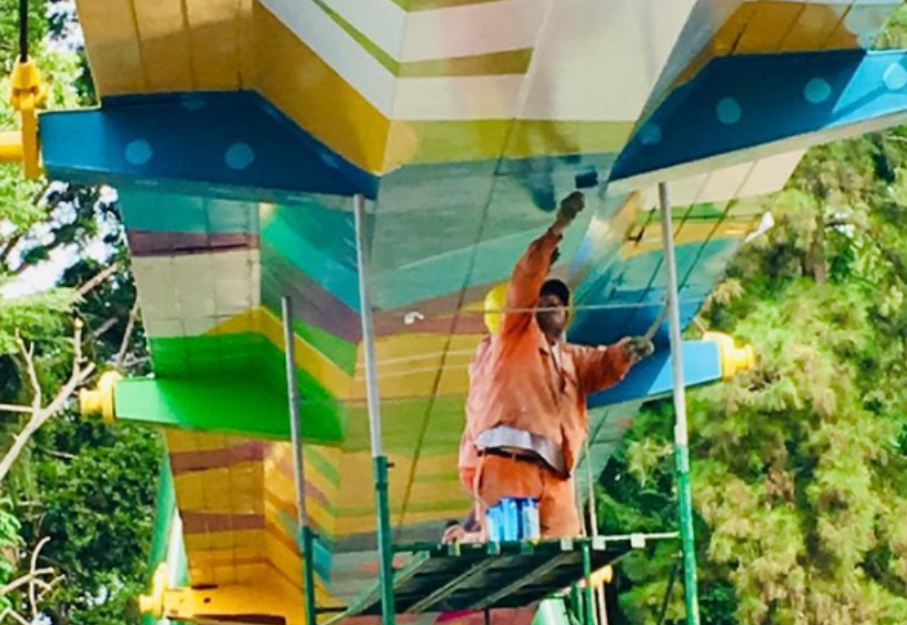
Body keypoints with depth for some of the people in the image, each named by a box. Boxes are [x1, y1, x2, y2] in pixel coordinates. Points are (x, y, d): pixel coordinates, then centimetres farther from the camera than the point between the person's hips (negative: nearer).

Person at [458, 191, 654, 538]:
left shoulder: (572, 359, 32)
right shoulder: (514, 337, 17)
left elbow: (605, 365, 13)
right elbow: (526, 281, 6)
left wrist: (627, 351, -9)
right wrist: (556, 230, 0)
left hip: (553, 476, 5)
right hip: (505, 464, -5)